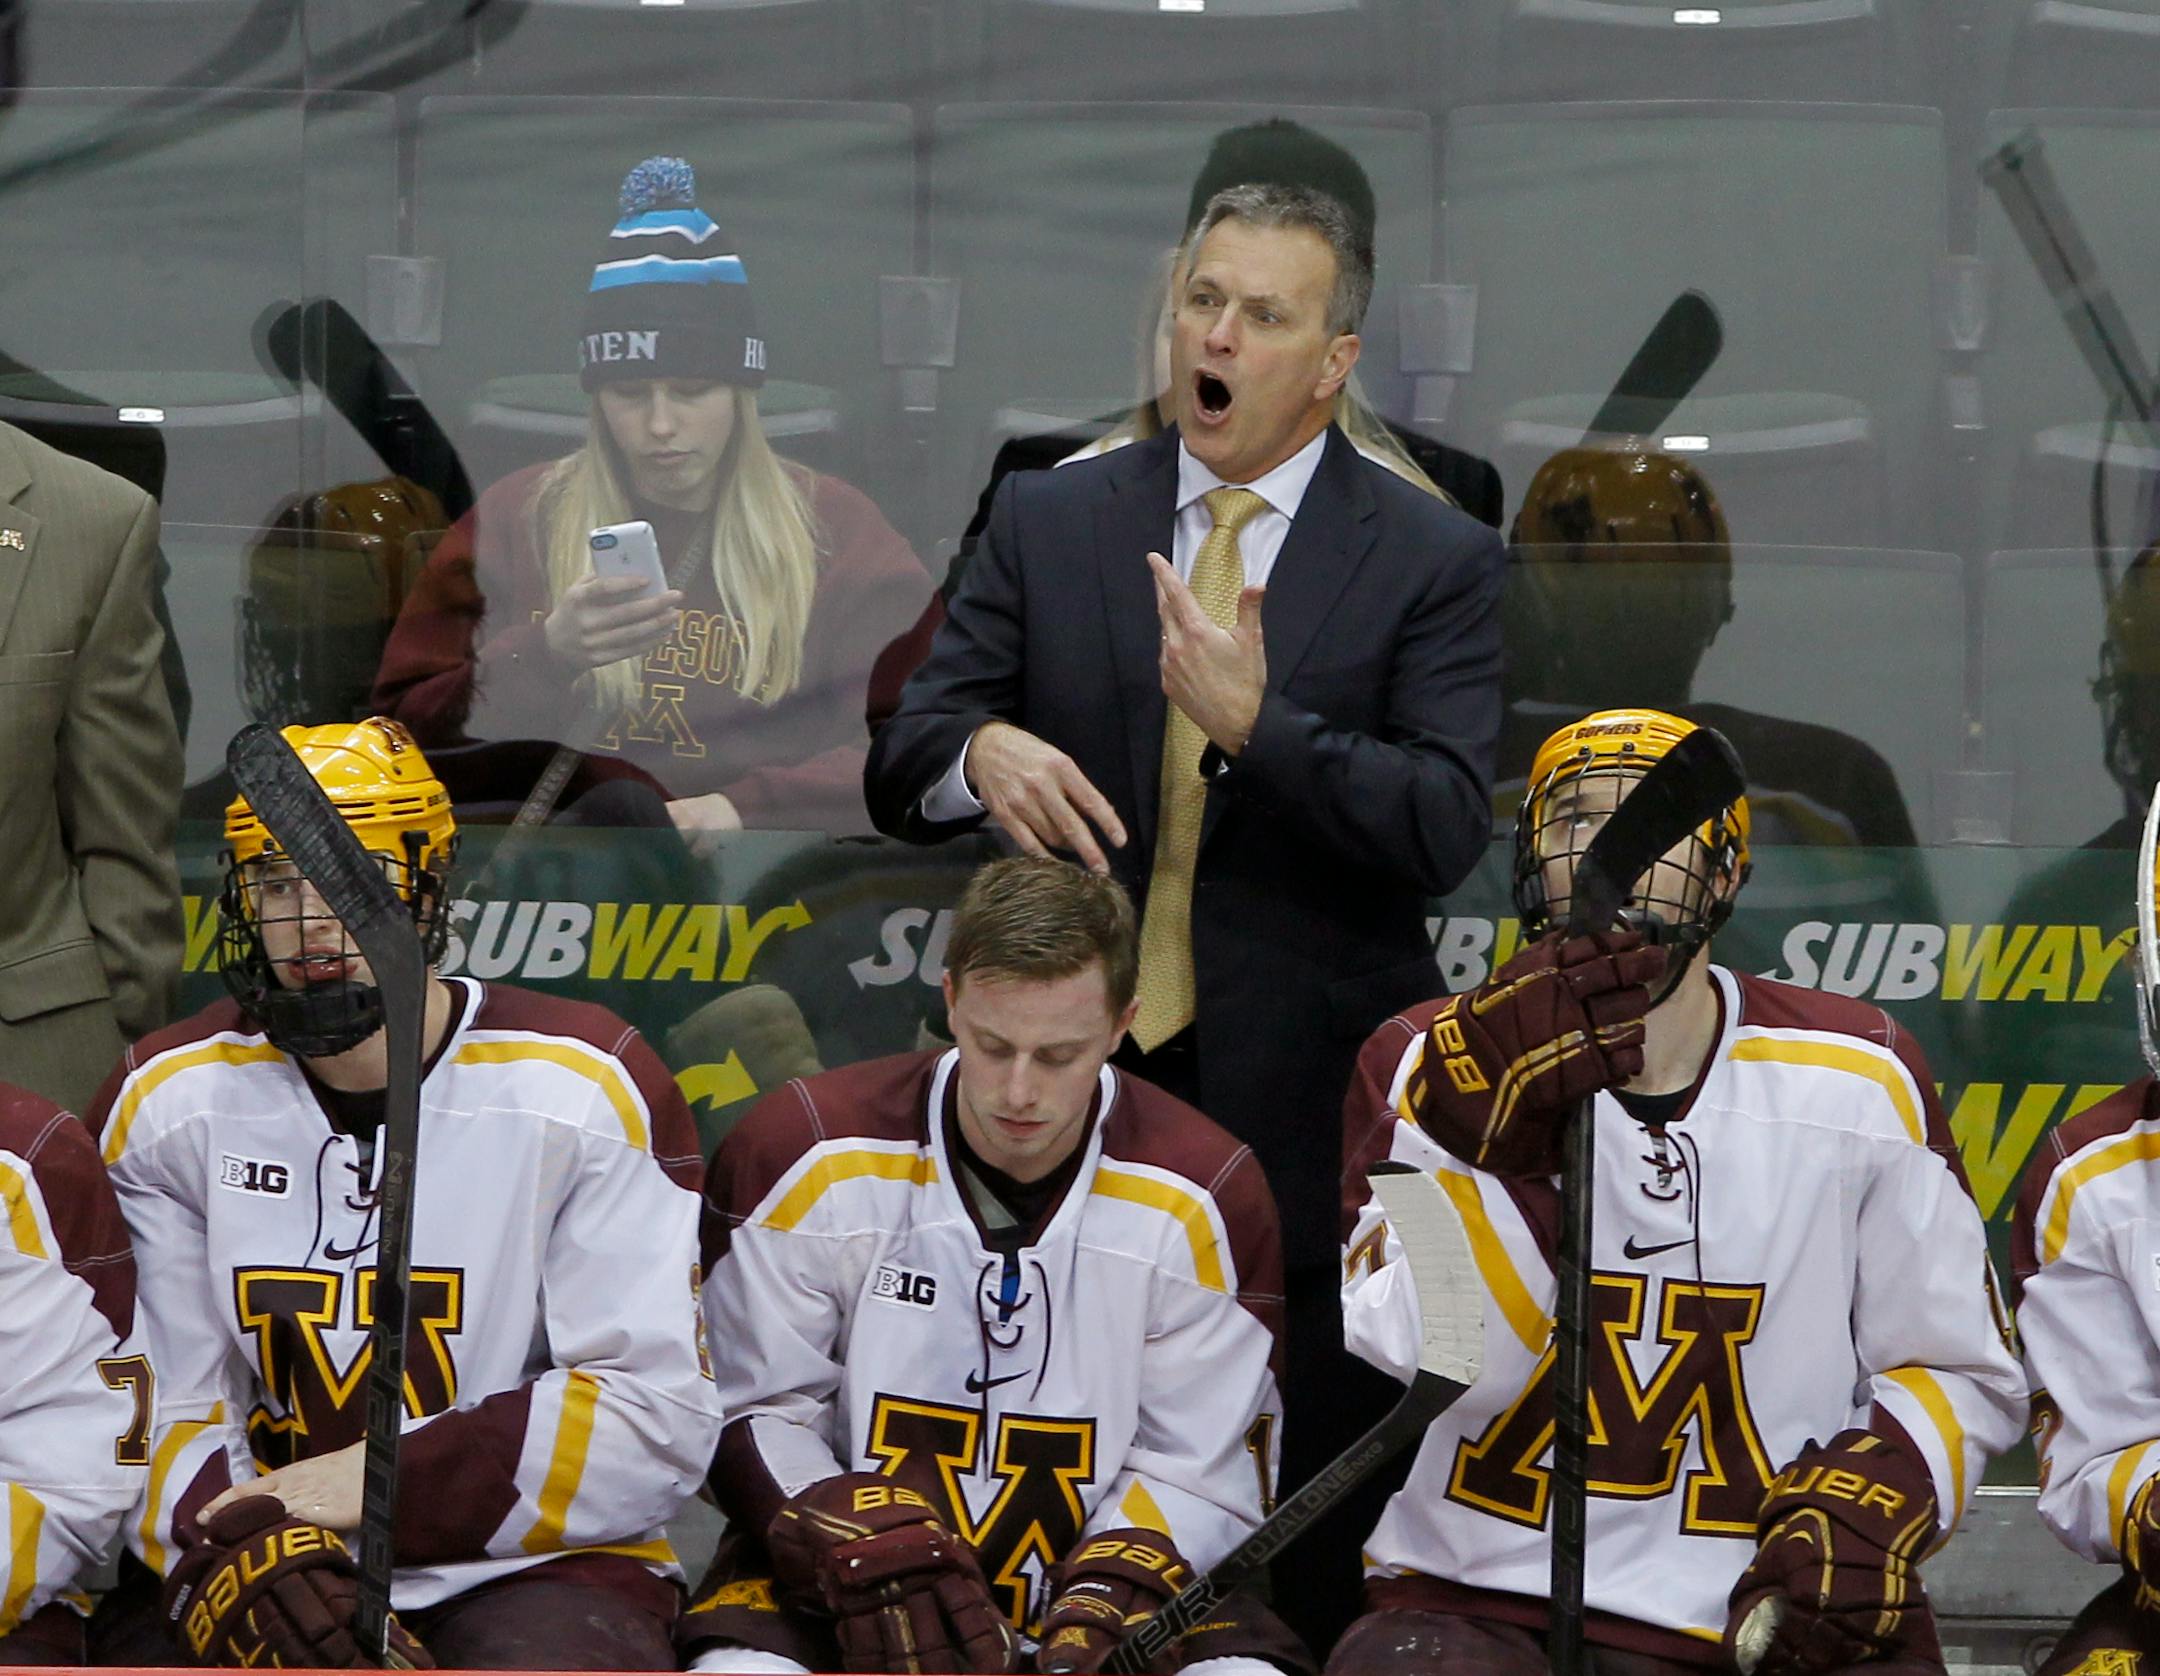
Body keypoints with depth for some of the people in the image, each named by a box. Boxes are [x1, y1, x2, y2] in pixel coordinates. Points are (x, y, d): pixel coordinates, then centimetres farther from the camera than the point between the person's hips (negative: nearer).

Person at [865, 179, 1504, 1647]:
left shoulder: (1433, 560, 0)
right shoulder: (1051, 522, 7)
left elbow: (1448, 830, -11)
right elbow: (903, 767, 4)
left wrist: (1257, 724, -24)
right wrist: (980, 752, -20)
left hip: (1304, 1101, -2)